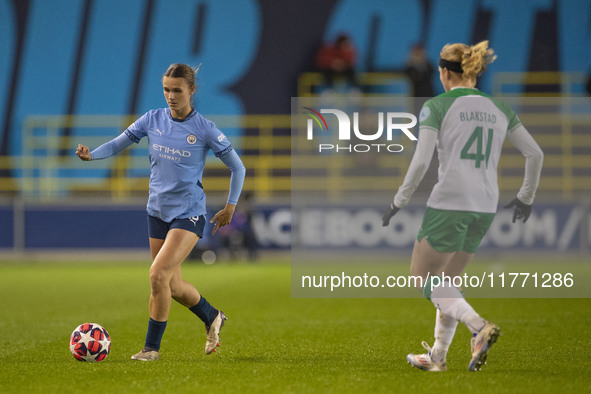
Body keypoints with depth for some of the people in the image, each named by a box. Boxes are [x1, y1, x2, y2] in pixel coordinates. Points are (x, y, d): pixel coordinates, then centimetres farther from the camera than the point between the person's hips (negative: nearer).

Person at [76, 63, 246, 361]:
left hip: (189, 213, -5)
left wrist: (230, 207, -2)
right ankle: (212, 318, 38)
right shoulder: (153, 119, 2)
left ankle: (152, 346, -7)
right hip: (158, 211, 5)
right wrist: (91, 154, -13)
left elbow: (237, 167, 1)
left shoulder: (204, 129, -8)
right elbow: (118, 144, 6)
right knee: (173, 286, 11)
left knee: (159, 274, -19)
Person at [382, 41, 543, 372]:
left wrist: (399, 201, -1)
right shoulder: (499, 108, 10)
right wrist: (526, 197, 24)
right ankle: (438, 356, 22)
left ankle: (480, 327, -14)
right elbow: (535, 154, 11)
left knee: (423, 276, 6)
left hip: (449, 204, -6)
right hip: (485, 208, 6)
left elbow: (421, 162, -13)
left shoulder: (436, 107, -4)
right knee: (446, 281, 20)